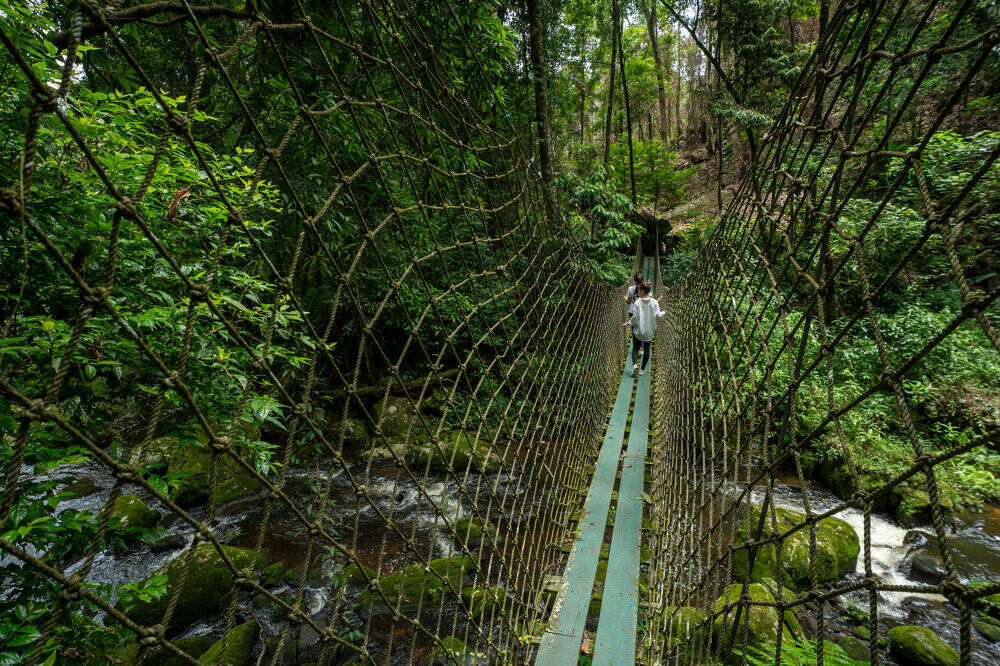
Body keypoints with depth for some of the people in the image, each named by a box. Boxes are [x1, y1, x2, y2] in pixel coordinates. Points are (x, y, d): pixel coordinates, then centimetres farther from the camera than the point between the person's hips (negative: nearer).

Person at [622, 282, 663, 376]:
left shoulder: (638, 302, -13)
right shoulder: (654, 302, -7)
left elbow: (635, 317, -14)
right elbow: (658, 315, -5)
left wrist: (628, 323, 1)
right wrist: (663, 312, 16)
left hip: (638, 329, -2)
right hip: (649, 330, 2)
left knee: (635, 348, 10)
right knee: (647, 349, 14)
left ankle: (635, 364, -14)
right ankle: (642, 369, 18)